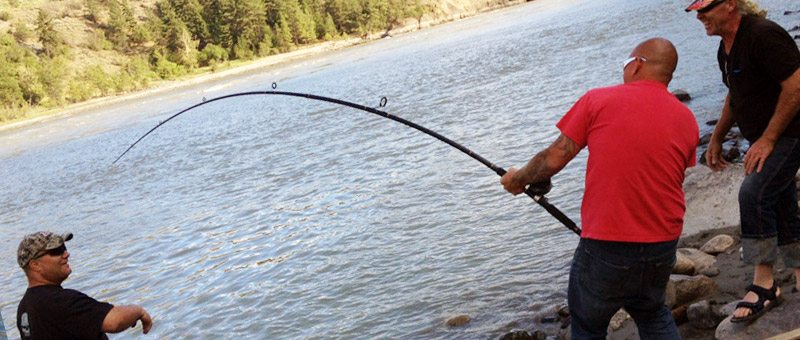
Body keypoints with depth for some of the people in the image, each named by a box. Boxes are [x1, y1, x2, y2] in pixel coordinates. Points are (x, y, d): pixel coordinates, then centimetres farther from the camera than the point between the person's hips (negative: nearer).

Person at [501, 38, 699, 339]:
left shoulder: (598, 100, -6)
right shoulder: (687, 121, 5)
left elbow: (553, 159, -5)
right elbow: (668, 181, 12)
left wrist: (517, 179, 14)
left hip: (605, 246, -4)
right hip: (663, 245, 5)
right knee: (653, 315, 29)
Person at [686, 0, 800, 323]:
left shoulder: (763, 35, -20)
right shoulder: (726, 48, 11)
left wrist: (768, 139, -23)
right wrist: (716, 138, 21)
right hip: (764, 140, 10)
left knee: (753, 194, -20)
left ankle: (764, 282, -10)